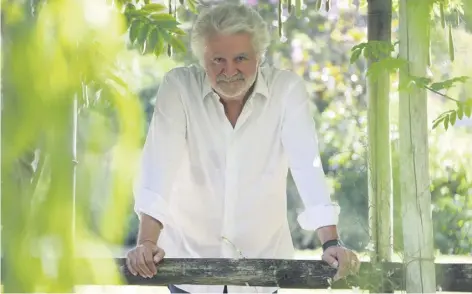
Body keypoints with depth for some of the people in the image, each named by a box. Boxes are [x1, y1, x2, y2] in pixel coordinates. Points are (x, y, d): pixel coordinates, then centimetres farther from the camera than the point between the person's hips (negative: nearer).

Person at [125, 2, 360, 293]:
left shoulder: (287, 89, -10)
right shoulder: (178, 86, -11)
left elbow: (307, 165, -17)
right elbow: (160, 162, -20)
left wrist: (331, 243, -28)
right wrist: (147, 242, -32)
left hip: (263, 259, 0)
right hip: (190, 258, 0)